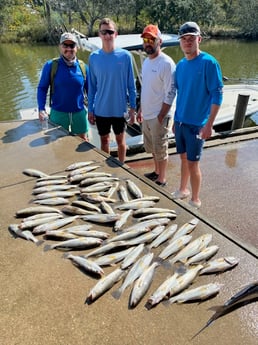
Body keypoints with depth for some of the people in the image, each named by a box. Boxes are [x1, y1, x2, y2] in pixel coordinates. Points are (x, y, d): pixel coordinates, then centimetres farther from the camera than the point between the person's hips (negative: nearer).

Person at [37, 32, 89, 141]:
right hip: (58, 113, -1)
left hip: (79, 113, 2)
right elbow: (42, 88, -1)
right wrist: (41, 109, -13)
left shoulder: (83, 67, -1)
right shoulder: (50, 65, -7)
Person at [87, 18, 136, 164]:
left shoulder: (125, 56, -7)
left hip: (120, 108, -1)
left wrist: (133, 107, -4)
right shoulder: (94, 57, -2)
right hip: (101, 109, 2)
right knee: (104, 140, 15)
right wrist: (90, 109, 2)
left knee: (120, 139, 14)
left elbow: (131, 85, -2)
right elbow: (92, 86, 3)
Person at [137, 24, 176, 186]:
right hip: (146, 115, 8)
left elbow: (170, 94, -18)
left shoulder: (166, 63, -15)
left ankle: (162, 179, 20)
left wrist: (161, 117, -19)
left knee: (160, 150, 4)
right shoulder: (146, 61, 10)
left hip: (159, 117, -8)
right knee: (152, 148, 20)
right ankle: (157, 171, 39)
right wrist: (141, 109, 17)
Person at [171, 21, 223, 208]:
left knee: (193, 162, 1)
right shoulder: (180, 64, 8)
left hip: (197, 123, -6)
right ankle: (183, 190, 36)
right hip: (180, 121, 6)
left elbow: (217, 95, -13)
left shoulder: (209, 62, -12)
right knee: (184, 158, 17)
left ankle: (195, 200, 18)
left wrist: (209, 124, -19)